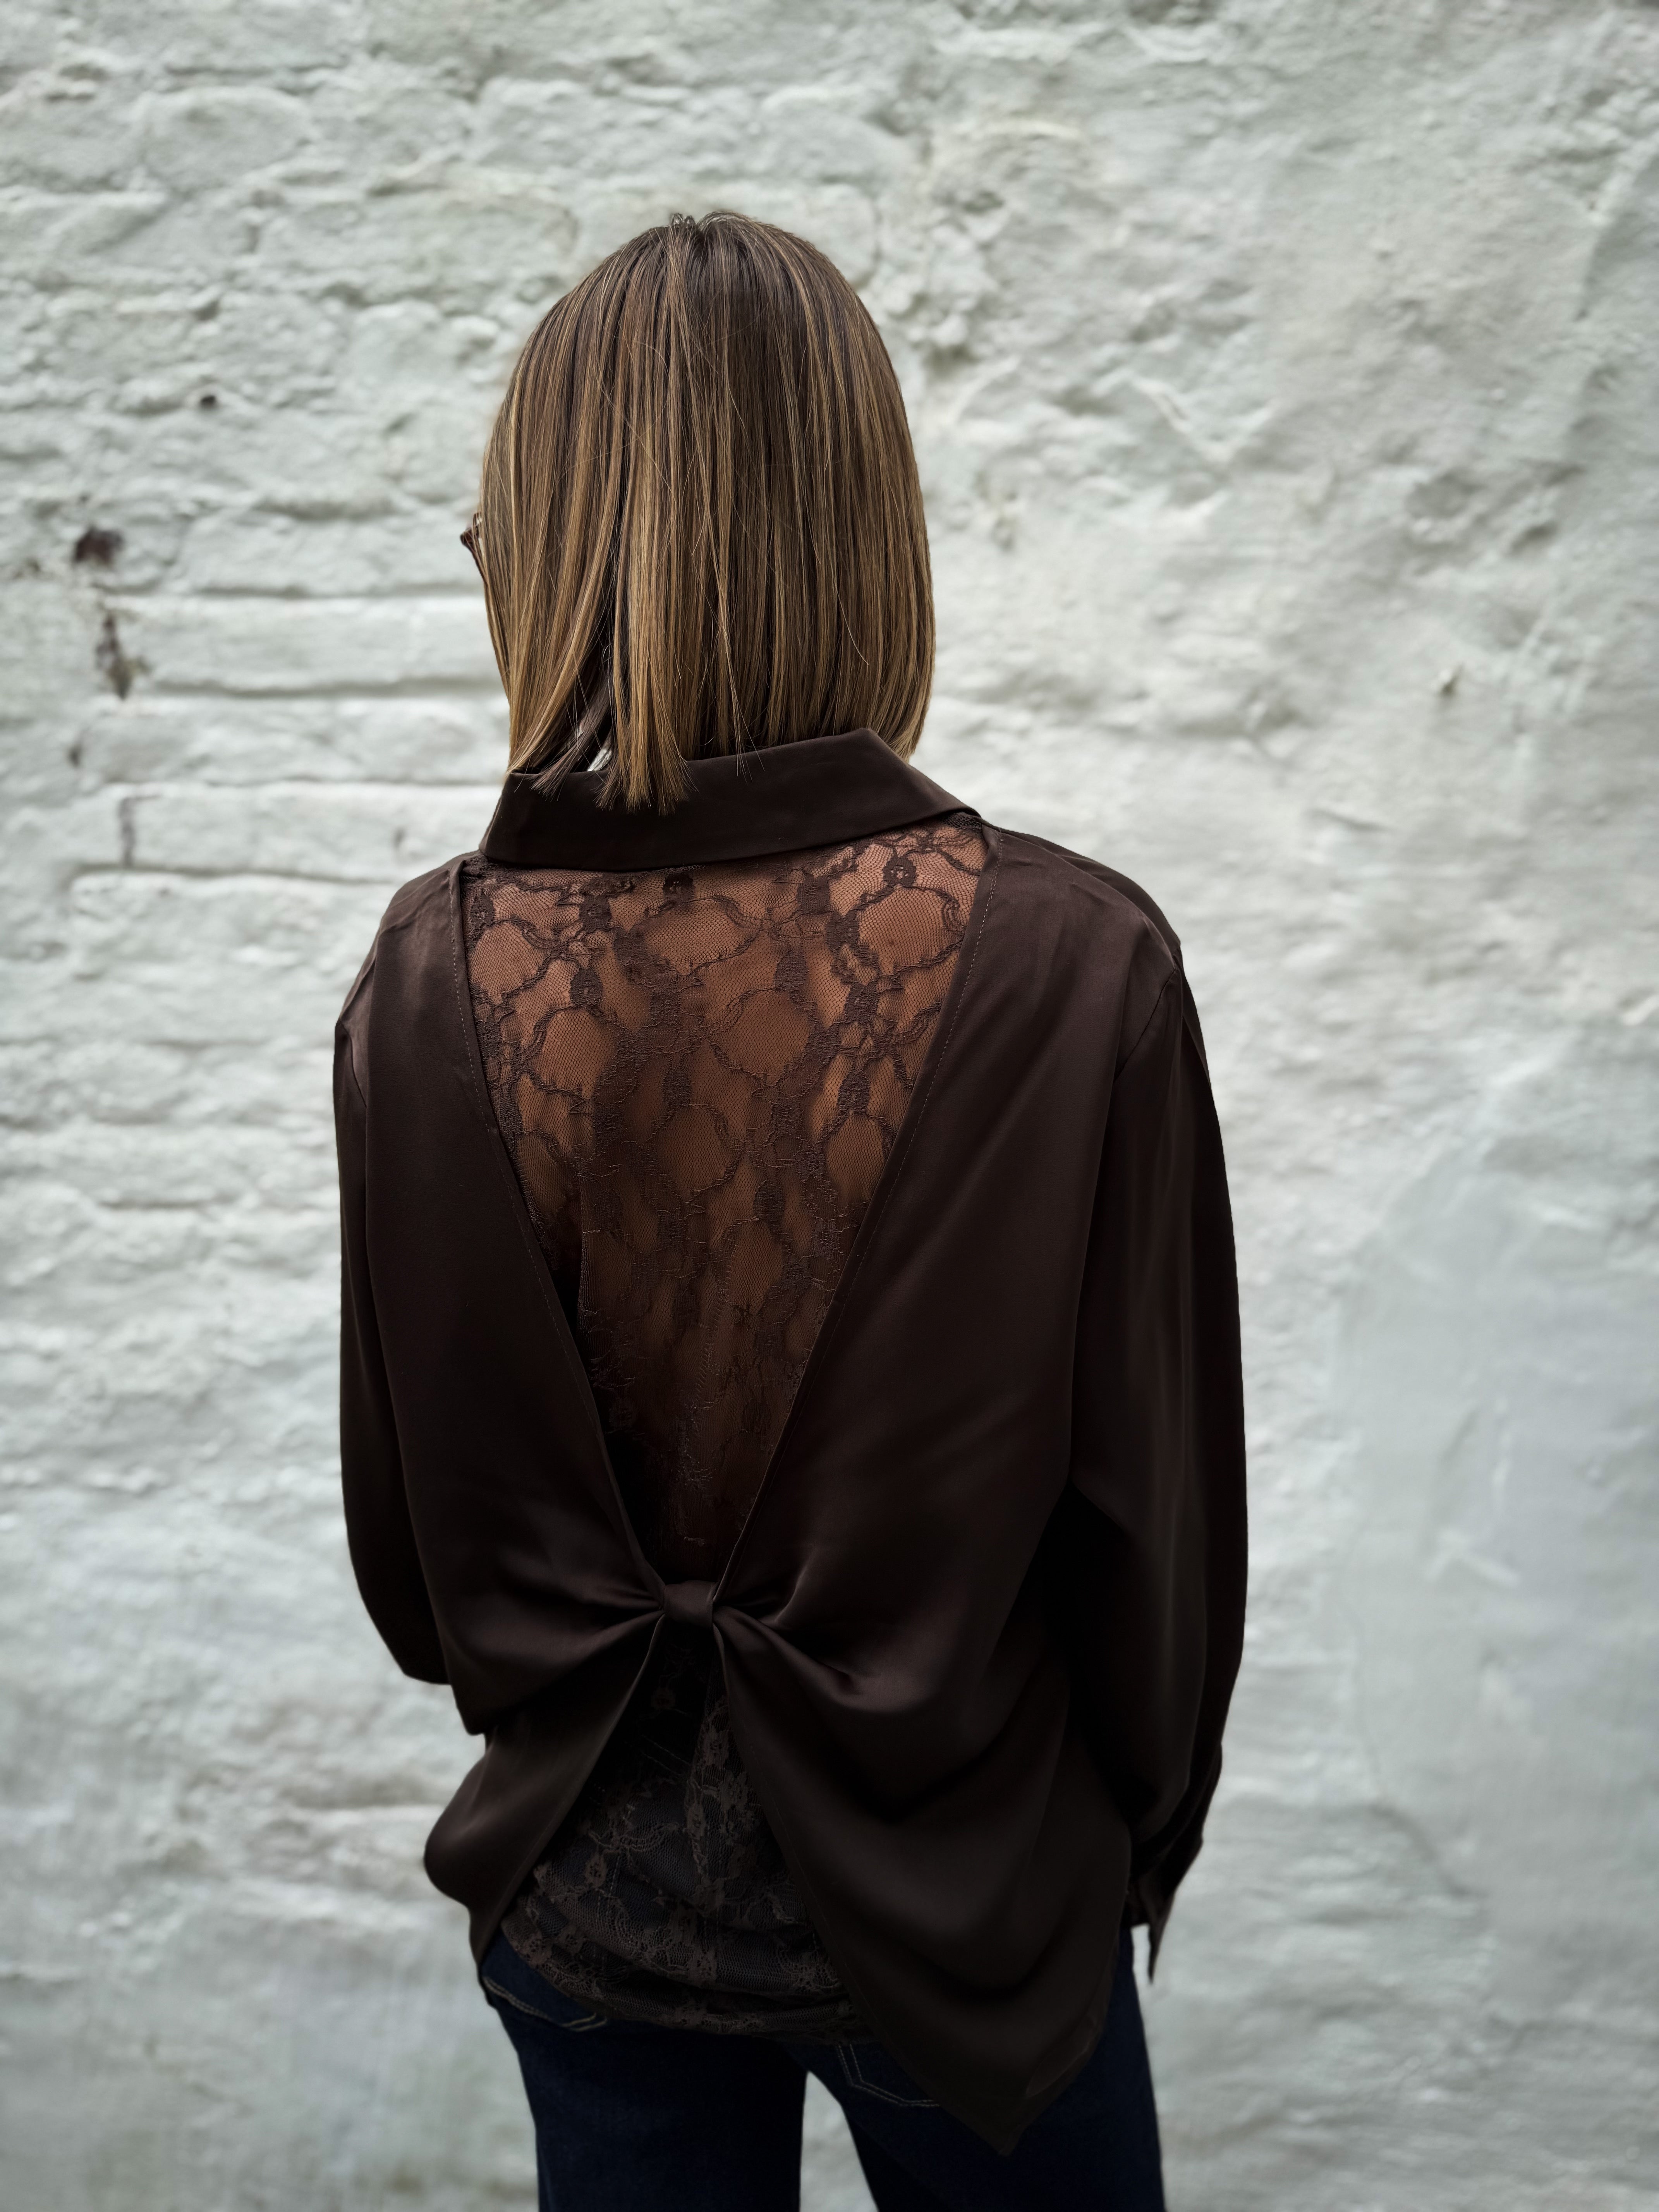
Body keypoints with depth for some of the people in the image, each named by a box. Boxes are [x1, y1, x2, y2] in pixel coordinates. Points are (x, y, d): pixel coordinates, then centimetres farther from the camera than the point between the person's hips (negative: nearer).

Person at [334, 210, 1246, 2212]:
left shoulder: (431, 978, -18)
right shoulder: (1071, 963, -24)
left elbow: (410, 1521, -5)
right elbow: (1154, 1501, -13)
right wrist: (1145, 1824, 7)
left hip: (588, 1878, 2)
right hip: (956, 1877, -1)